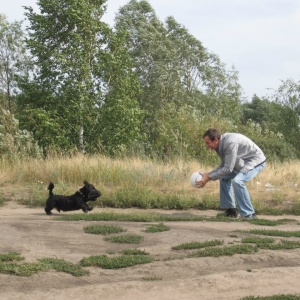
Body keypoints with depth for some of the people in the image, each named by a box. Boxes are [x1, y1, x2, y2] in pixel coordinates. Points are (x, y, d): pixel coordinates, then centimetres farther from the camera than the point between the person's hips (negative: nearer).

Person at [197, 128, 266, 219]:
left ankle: (249, 214, -20)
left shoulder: (230, 143, -32)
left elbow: (228, 168, -31)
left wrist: (209, 177, -26)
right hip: (244, 162, 10)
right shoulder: (221, 145, -2)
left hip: (256, 161, -10)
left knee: (237, 180, -29)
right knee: (224, 177, 13)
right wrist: (208, 174, -4)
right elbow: (224, 165, 8)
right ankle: (230, 209, 17)